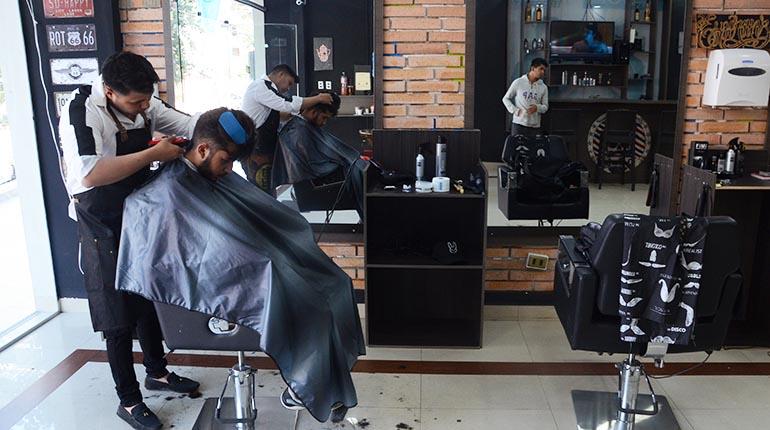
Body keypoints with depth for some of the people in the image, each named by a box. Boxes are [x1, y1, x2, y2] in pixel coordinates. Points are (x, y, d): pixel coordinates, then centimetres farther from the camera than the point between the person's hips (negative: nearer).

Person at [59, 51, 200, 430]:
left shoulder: (141, 104, -3)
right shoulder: (81, 111, -24)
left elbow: (186, 124, 7)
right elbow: (90, 174, -36)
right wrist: (154, 153, -33)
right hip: (104, 228, -7)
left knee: (149, 298, 19)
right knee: (118, 314, 2)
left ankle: (156, 371, 39)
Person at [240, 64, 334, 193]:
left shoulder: (264, 87, 19)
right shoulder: (261, 86, -15)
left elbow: (279, 111, 23)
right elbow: (289, 104, -24)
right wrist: (318, 99, -16)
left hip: (263, 150, 10)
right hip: (255, 153, -10)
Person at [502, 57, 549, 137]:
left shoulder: (543, 87, 8)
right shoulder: (518, 82, 1)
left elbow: (545, 107, 10)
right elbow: (506, 98, 7)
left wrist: (537, 108, -13)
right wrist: (515, 110, -7)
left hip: (535, 127, 2)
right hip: (519, 125, -2)